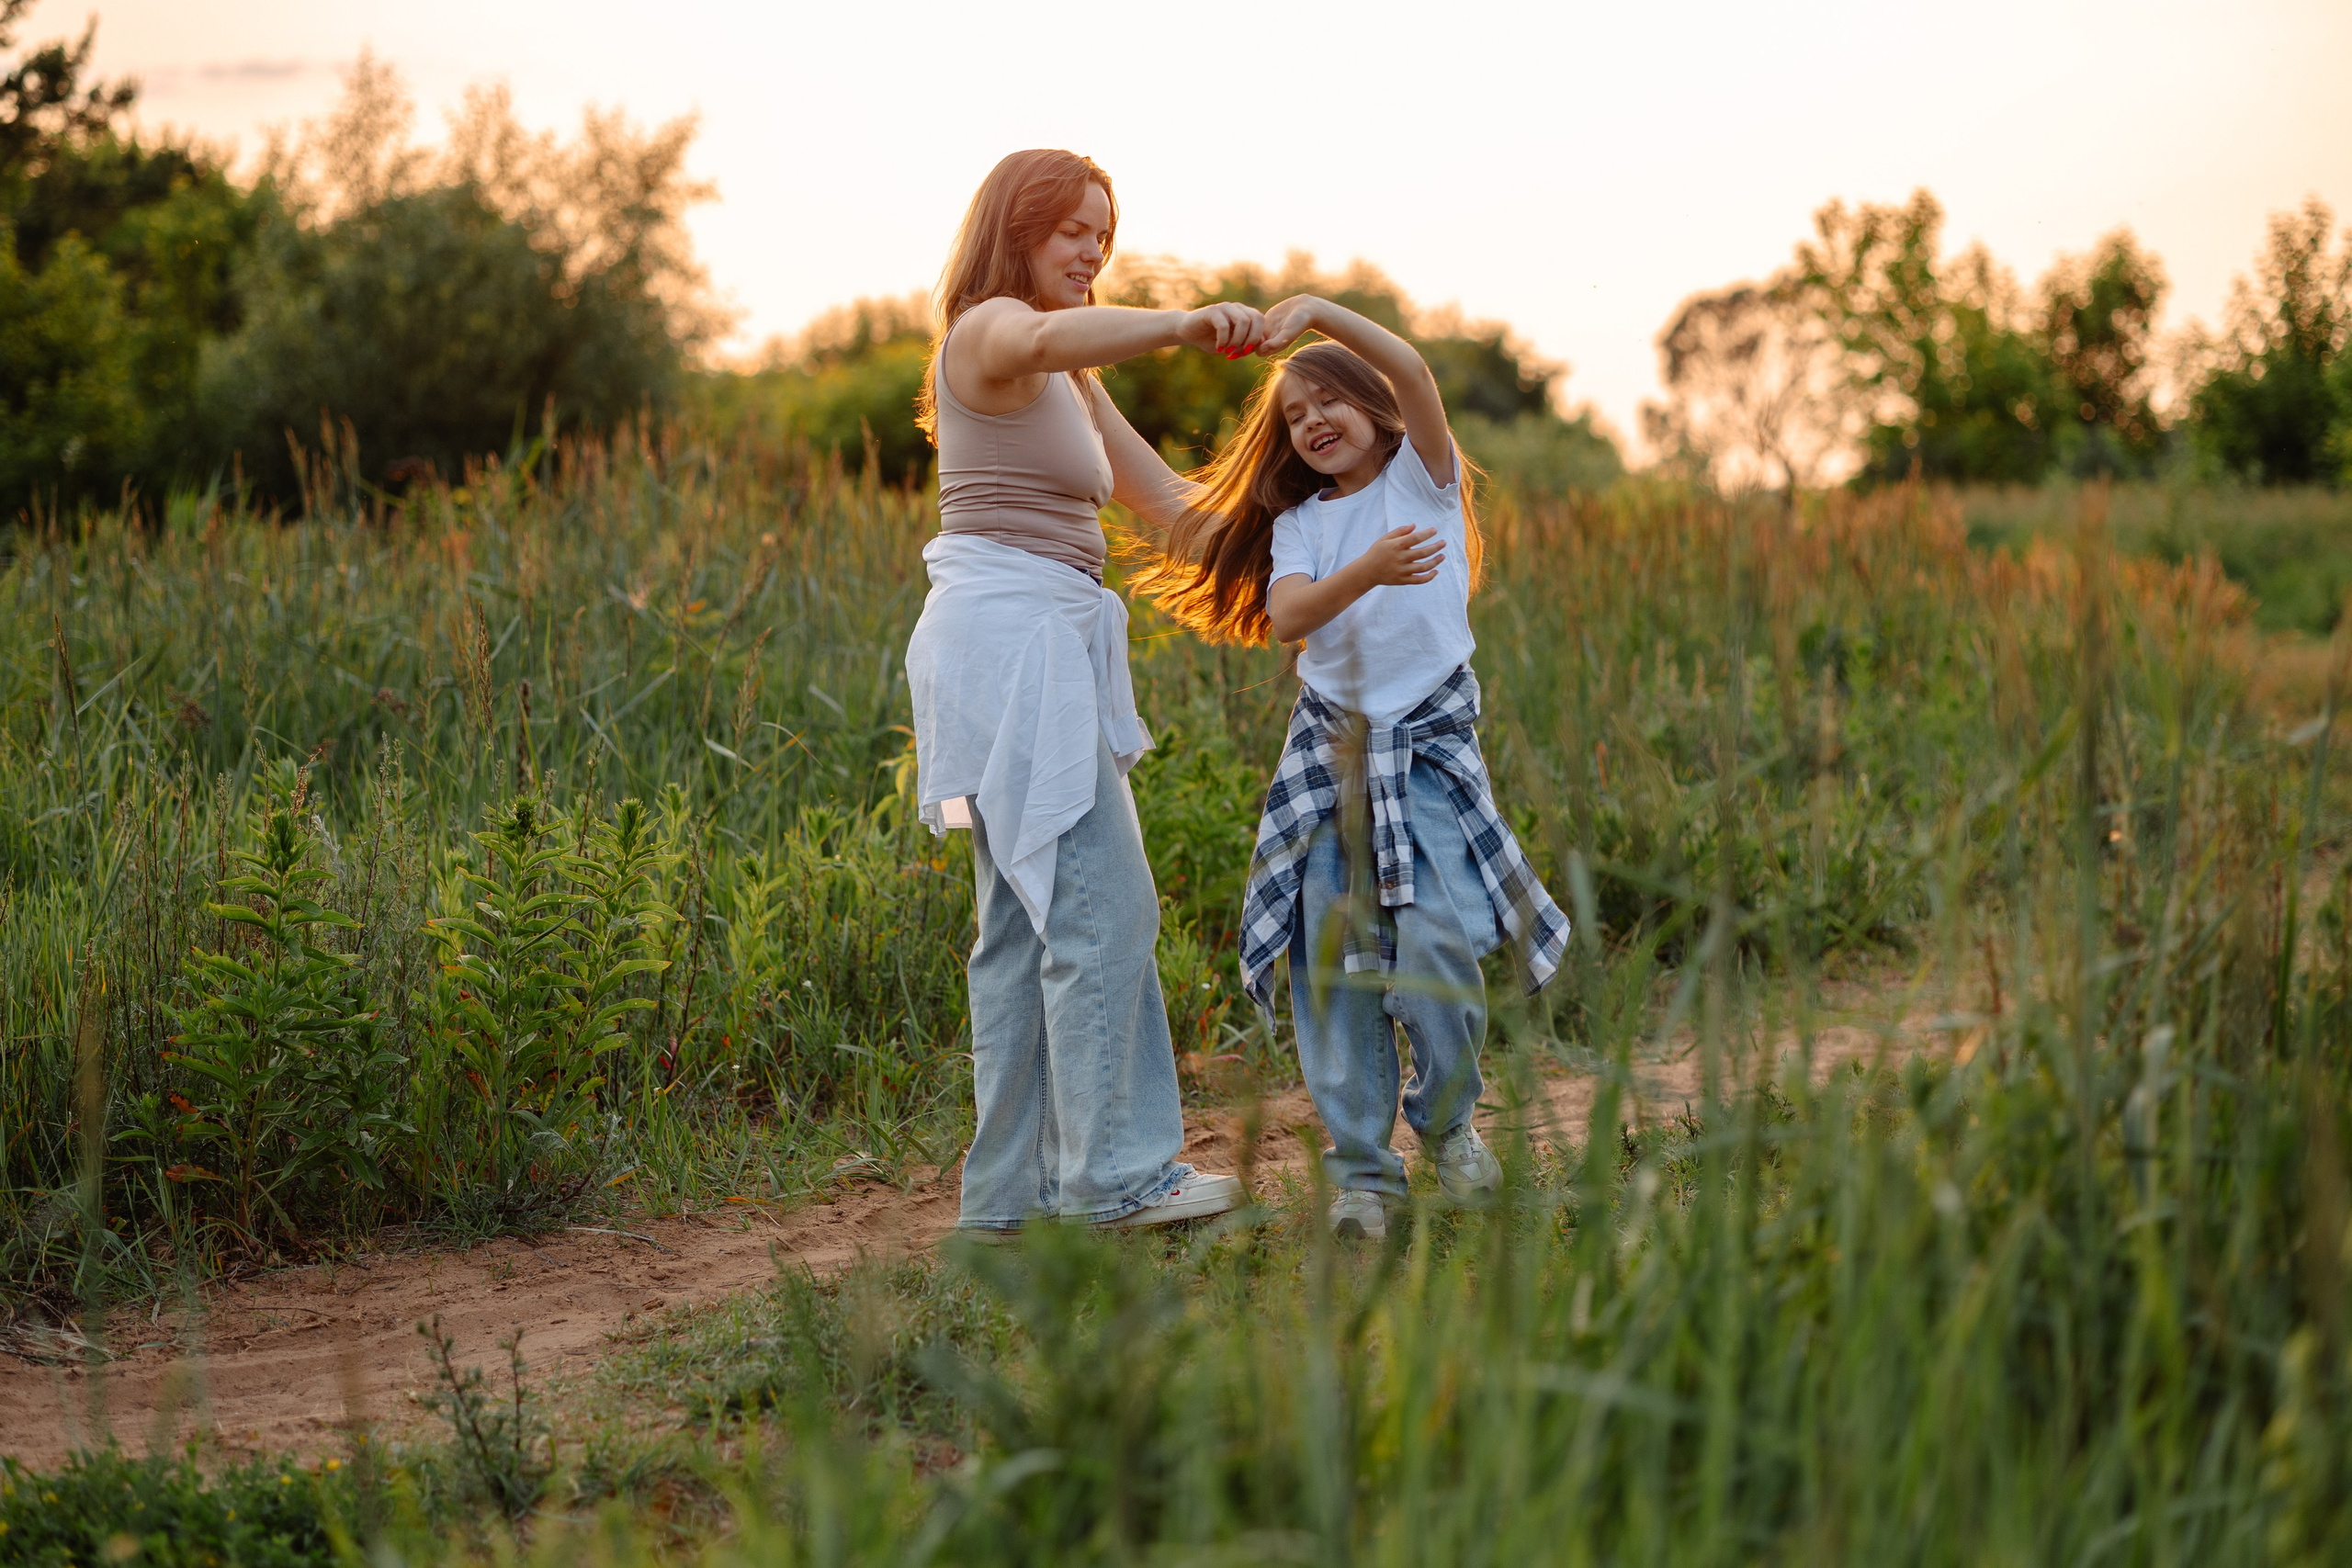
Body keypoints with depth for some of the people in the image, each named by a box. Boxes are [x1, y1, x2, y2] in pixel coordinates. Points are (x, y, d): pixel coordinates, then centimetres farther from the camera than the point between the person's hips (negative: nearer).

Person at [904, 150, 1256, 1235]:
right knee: (1101, 904, -12)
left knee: (1027, 922, 10)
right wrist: (1180, 324, -49)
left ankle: (1012, 1187, 13)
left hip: (1046, 649, 10)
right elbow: (1051, 337, -33)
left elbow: (1163, 498, 26)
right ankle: (1113, 1172, -9)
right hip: (1009, 635, -10)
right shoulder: (990, 329, -7)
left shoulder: (1071, 381, 23)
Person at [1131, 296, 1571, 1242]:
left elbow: (1410, 372, -16)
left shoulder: (1423, 475, 5)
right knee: (1331, 961, -4)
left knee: (1437, 943, -17)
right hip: (1330, 747, 3)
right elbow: (1287, 616, -11)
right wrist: (1367, 574, -28)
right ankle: (1360, 1170, 5)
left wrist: (1319, 311, -26)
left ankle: (1448, 1120, 9)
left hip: (1430, 740, -3)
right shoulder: (1298, 523, 10)